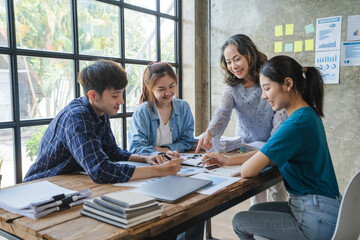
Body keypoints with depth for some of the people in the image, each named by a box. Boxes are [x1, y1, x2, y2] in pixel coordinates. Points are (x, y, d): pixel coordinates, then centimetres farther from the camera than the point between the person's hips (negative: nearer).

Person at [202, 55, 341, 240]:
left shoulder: (296, 124, -26)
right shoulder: (309, 114, 6)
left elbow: (248, 171, -25)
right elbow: (268, 155, 12)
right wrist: (228, 160, 9)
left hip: (317, 221, -9)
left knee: (239, 222, 2)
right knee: (255, 210, 22)